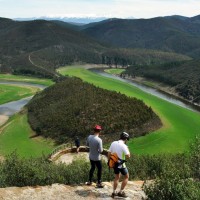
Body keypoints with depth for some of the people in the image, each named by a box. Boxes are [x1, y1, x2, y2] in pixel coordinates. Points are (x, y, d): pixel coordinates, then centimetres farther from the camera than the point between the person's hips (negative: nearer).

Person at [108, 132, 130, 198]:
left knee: (117, 177, 22)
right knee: (126, 177, 14)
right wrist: (127, 149, -4)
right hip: (121, 164, -6)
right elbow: (128, 156, -20)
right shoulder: (123, 145, -20)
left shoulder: (113, 143, -1)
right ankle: (121, 192, 13)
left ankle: (114, 192, 25)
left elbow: (109, 153, 5)